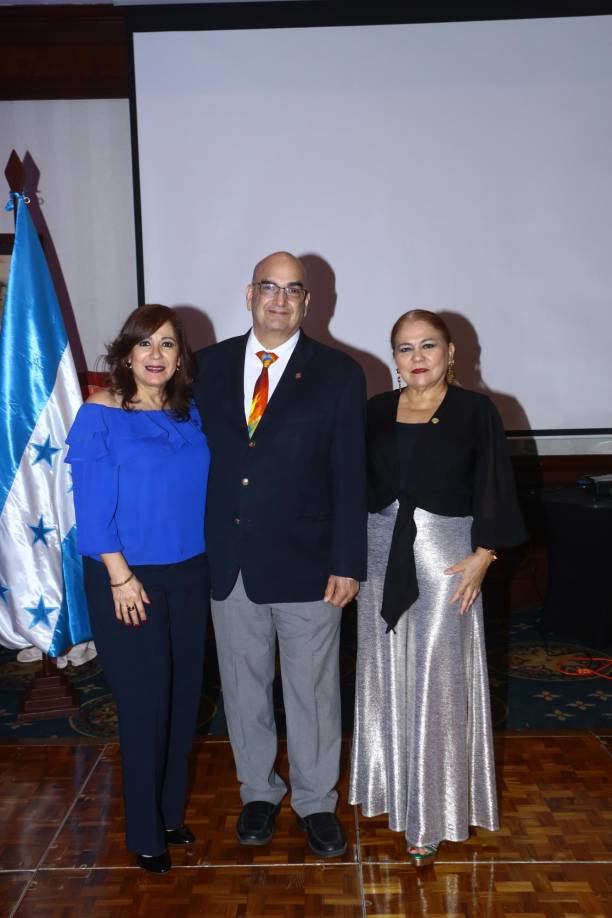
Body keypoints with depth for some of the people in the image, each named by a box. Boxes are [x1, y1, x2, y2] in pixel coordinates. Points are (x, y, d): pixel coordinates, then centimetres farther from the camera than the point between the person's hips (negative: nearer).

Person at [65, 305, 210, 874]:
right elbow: (91, 504, -12)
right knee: (144, 701, 4)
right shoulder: (100, 415, -8)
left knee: (183, 694, 12)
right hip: (129, 579, -4)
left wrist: (209, 560, 3)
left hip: (190, 575, 5)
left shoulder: (190, 415, 5)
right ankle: (144, 833, 23)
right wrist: (120, 575, -15)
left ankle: (171, 812, 33)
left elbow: (203, 490, 9)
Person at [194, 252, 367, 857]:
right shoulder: (211, 364, 4)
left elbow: (350, 477, -5)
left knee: (313, 692, 12)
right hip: (228, 562, 3)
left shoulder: (338, 374, -4)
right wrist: (200, 547, 2)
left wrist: (347, 562, -9)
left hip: (305, 564, -2)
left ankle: (316, 802, 34)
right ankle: (258, 791, 39)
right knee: (243, 687, 17)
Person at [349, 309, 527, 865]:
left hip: (447, 557, -3)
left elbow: (495, 490, -4)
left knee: (437, 679, 1)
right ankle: (393, 788, 30)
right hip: (383, 555, 4)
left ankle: (433, 813, 15)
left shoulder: (476, 411, -3)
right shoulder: (376, 412, 6)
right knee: (387, 673, 12)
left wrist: (483, 555, -12)